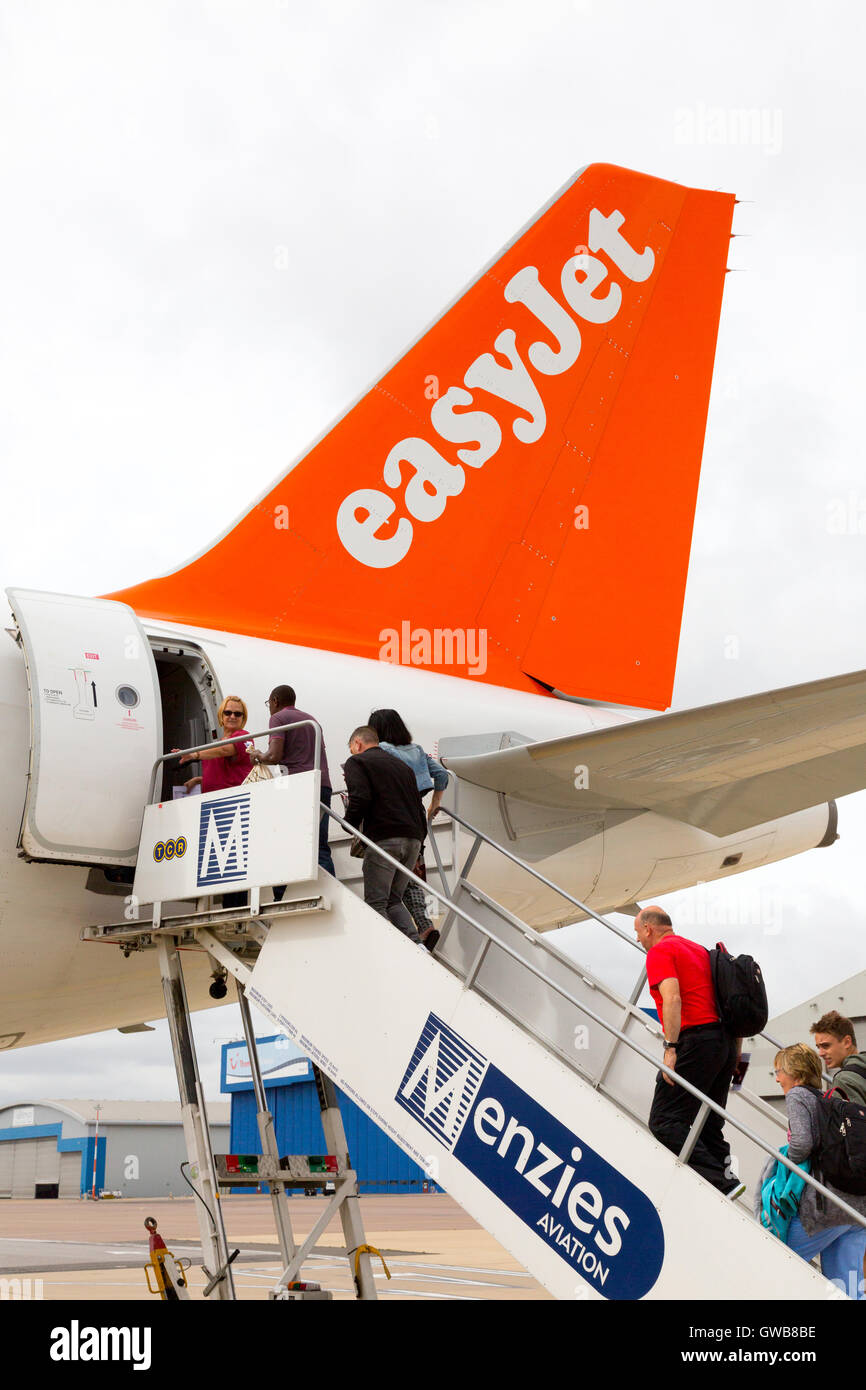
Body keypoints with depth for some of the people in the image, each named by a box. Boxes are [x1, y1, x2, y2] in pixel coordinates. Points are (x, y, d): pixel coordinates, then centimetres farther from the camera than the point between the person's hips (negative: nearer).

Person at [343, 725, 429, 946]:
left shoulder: (356, 762, 6)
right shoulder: (402, 765, 26)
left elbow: (360, 798, -11)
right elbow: (418, 805, 22)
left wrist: (350, 824, 4)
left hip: (384, 838, -7)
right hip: (413, 840, 7)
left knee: (375, 903, -2)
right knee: (393, 900, 14)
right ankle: (416, 945, -3)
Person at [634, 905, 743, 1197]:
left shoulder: (660, 951, -2)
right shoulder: (700, 950, 24)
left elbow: (672, 998, -18)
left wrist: (670, 1048, -21)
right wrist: (734, 1052, 24)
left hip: (695, 1039, -9)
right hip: (726, 1040, 9)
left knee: (665, 1122, -8)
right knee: (709, 1124, 13)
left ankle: (722, 1183, -17)